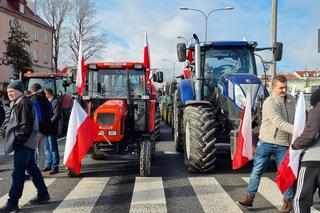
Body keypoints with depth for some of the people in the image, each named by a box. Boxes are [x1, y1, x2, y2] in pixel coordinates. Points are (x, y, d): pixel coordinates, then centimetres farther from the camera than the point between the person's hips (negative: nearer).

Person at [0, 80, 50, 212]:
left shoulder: (24, 103, -13)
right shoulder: (17, 103, 19)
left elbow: (26, 125, -20)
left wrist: (19, 139, -19)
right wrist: (17, 139, 17)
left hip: (24, 143, -11)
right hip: (26, 143, 11)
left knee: (18, 173, -8)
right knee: (32, 169, 15)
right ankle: (43, 194, 24)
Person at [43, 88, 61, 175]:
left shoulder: (56, 102, -8)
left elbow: (56, 116, -15)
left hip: (52, 128, -9)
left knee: (53, 148, -6)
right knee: (48, 148, 14)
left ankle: (55, 167, -2)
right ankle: (49, 164, 23)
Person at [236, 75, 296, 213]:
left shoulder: (291, 99, 5)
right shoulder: (269, 103, -16)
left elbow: (295, 118, 18)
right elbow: (279, 123, -26)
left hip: (283, 144, 4)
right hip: (266, 142, -3)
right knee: (257, 171, 3)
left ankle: (288, 201, 22)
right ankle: (249, 198, 13)